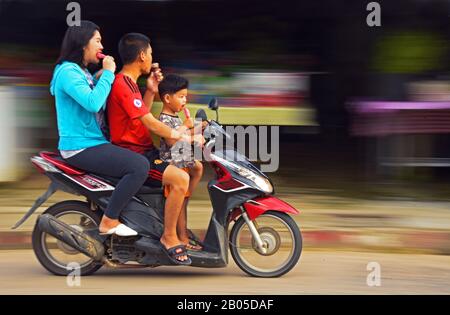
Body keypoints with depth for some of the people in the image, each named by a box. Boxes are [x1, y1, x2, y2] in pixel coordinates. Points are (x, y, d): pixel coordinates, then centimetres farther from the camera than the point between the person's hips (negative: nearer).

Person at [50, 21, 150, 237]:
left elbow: (102, 105, 17)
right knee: (140, 166, -23)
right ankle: (109, 222, -16)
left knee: (141, 161, 19)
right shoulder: (68, 72, -14)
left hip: (93, 143, 11)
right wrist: (107, 73, -17)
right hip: (80, 147, -11)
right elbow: (92, 103, -28)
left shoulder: (84, 73, 18)